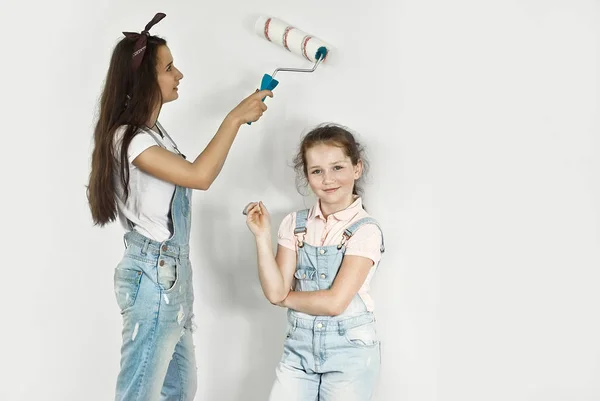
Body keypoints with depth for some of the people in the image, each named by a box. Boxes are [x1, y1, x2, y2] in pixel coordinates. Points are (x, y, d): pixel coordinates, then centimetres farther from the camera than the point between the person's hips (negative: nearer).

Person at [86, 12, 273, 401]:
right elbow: (200, 176, -28)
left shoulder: (153, 131, 12)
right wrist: (235, 118, -22)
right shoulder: (128, 138, -19)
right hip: (153, 273, -10)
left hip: (173, 269, 10)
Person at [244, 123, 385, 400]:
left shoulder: (365, 230, -12)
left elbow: (334, 302, -18)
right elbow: (275, 292, -6)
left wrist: (286, 297, -4)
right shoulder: (294, 224, 1)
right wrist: (262, 237, -14)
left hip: (349, 353, -3)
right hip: (299, 348, 4)